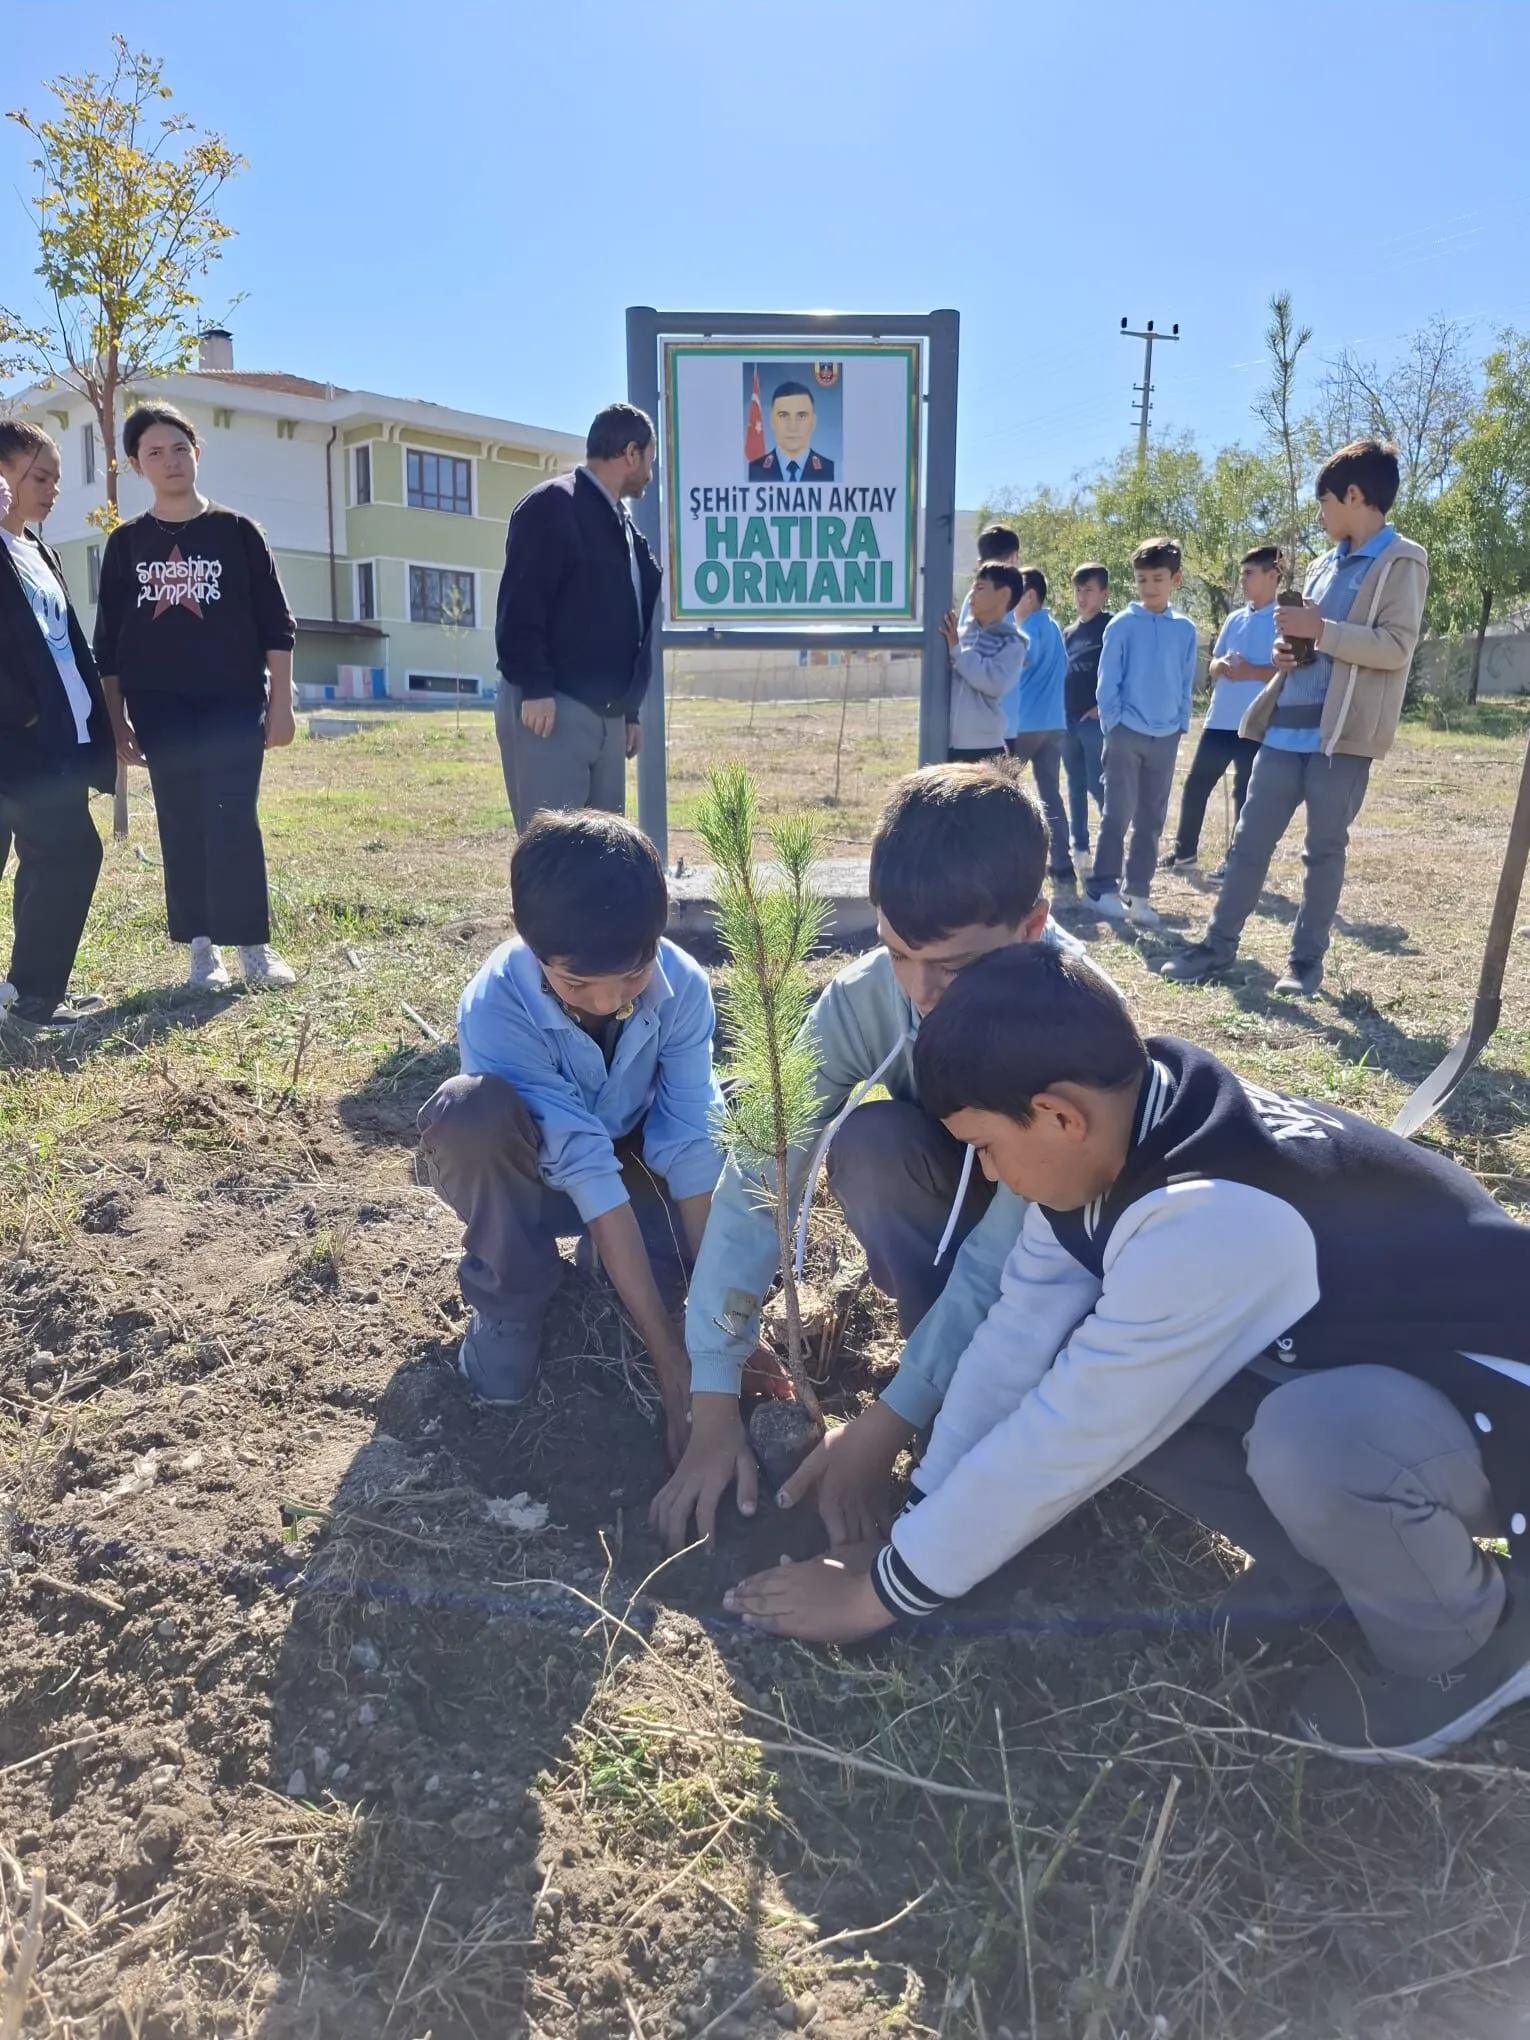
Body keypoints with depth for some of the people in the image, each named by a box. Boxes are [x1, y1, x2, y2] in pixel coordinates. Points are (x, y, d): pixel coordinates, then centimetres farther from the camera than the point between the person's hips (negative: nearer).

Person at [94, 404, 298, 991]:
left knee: (233, 820, -7)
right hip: (159, 705, 2)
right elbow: (109, 641, 11)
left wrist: (281, 703, -3)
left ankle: (253, 946, 0)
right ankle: (203, 948, 10)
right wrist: (116, 721, 6)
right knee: (181, 826, 3)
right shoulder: (126, 542, 9)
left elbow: (276, 625, 3)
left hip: (234, 700, -2)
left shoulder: (237, 531, 4)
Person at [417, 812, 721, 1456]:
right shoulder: (495, 1008, -34)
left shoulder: (683, 984, -25)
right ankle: (508, 1304, -10)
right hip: (529, 1176, -3)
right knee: (469, 1112, -36)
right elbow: (587, 1171, -37)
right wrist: (666, 1348, -36)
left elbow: (690, 1144, -24)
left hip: (634, 1160, 3)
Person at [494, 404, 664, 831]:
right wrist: (534, 688, -22)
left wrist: (629, 710, 20)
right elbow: (520, 605, -15)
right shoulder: (550, 506, -6)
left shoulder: (622, 526, 21)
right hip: (550, 708, -9)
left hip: (606, 716, 9)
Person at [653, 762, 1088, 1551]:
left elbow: (1006, 1253, -34)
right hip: (949, 1210, 3)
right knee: (866, 1140, -30)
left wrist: (886, 1426, -35)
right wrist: (713, 1409, -31)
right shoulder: (862, 998, -26)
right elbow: (759, 1180, -27)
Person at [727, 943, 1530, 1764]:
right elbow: (1023, 1329, -5)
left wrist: (890, 1585, -16)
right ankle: (1332, 1559, 8)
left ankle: (1459, 1640, -5)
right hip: (1367, 1349, 7)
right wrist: (923, 1510, -3)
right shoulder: (1124, 1132, -11)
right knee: (1103, 1373, -11)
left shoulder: (1214, 1221, -36)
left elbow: (1065, 1437, -29)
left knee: (1309, 1435, -38)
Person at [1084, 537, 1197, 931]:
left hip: (1166, 737, 4)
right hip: (1127, 733, -4)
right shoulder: (1122, 625, -4)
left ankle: (1138, 892, 14)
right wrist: (1113, 724, -8)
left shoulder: (1185, 629, 6)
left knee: (1151, 820, 7)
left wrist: (1181, 725, 5)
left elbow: (1186, 684, 11)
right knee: (1118, 815, -3)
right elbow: (1107, 682, -3)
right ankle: (1103, 888, 5)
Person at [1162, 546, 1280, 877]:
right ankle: (1185, 851, 22)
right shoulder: (1235, 619, 13)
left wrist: (1250, 671, -22)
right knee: (1195, 785, 9)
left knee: (1246, 793, 3)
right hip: (1220, 720, 6)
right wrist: (1221, 665, -8)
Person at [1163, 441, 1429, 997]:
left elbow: (1397, 646, -14)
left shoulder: (1401, 561, -4)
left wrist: (1319, 630, -17)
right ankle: (1218, 945, 13)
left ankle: (1306, 959, 13)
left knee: (1324, 849, 2)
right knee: (1250, 839, 6)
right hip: (1289, 726, 7)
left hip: (1342, 732, -7)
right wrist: (1290, 647, 4)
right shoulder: (1329, 563, 19)